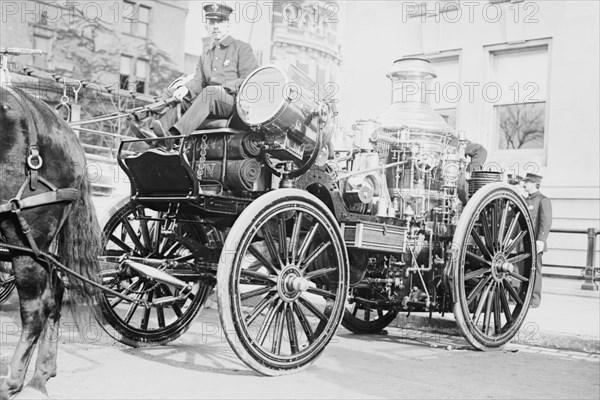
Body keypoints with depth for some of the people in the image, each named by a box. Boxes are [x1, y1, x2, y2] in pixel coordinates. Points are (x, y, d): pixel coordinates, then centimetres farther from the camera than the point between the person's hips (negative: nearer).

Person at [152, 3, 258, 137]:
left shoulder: (242, 48, 8)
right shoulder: (205, 56, 26)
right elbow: (198, 81, 15)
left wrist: (223, 87, -16)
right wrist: (185, 88, -10)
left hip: (236, 101, -6)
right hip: (211, 102, 6)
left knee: (210, 92, -36)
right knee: (170, 93, -10)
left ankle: (177, 133, -50)